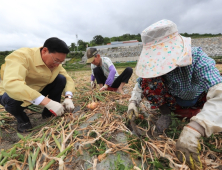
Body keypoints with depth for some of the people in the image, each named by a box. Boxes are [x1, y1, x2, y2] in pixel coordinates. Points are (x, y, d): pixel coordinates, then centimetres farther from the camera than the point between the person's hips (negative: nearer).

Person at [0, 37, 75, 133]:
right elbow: (11, 84, -45)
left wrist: (68, 98, -27)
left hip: (39, 89, 5)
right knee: (13, 99, -38)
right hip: (12, 92, -4)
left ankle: (48, 113, 0)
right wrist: (48, 102, -49)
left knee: (61, 79, -16)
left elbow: (68, 79, -9)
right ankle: (21, 119, -2)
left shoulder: (55, 62, -12)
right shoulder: (21, 56, -30)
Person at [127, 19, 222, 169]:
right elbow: (140, 84, -11)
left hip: (197, 100, 0)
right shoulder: (156, 63, -22)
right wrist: (133, 102, -29)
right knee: (148, 81, -26)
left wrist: (194, 128, -58)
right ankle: (165, 114, -8)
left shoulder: (197, 58, -31)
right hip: (173, 101, 1)